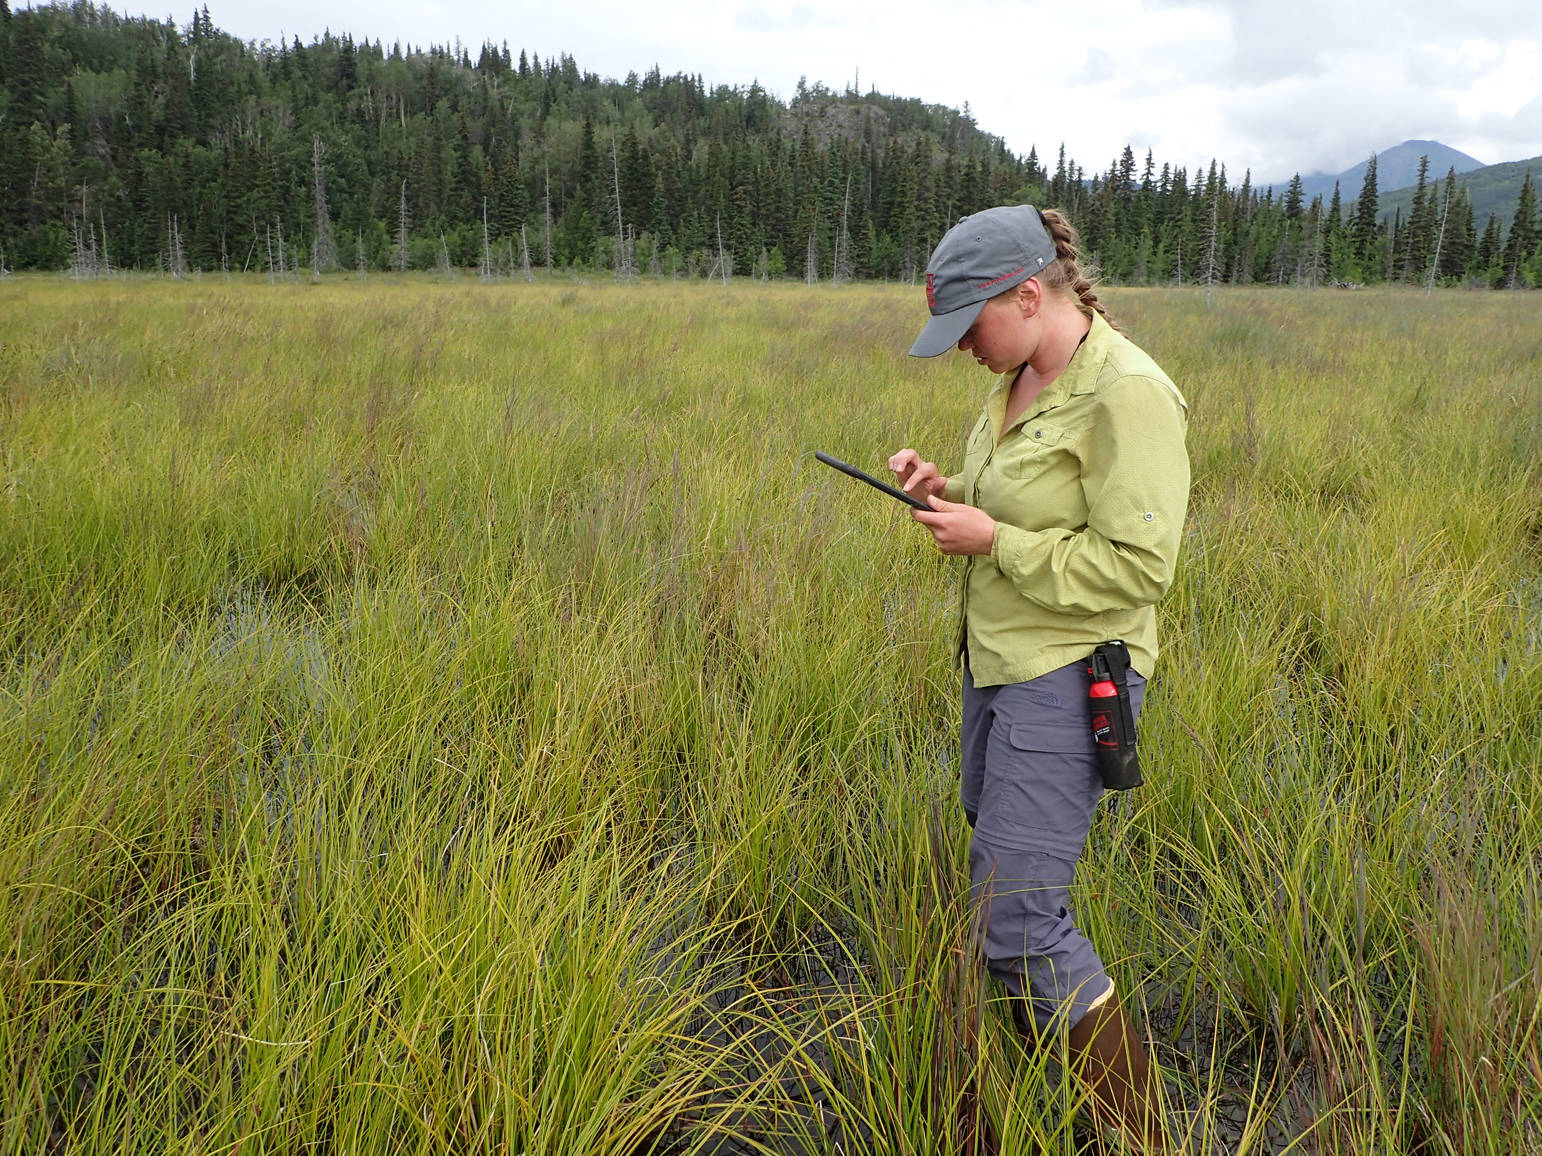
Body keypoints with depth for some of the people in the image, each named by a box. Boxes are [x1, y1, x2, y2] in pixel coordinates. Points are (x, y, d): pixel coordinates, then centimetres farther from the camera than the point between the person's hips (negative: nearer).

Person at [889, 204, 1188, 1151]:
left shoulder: (1128, 395, -21)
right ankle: (1041, 1034, 49)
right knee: (992, 842, 24)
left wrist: (992, 542, -21)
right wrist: (947, 493, 0)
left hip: (1066, 679, -10)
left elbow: (1136, 566, -24)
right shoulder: (1021, 381, 7)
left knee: (1017, 918, -9)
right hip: (1000, 658, 10)